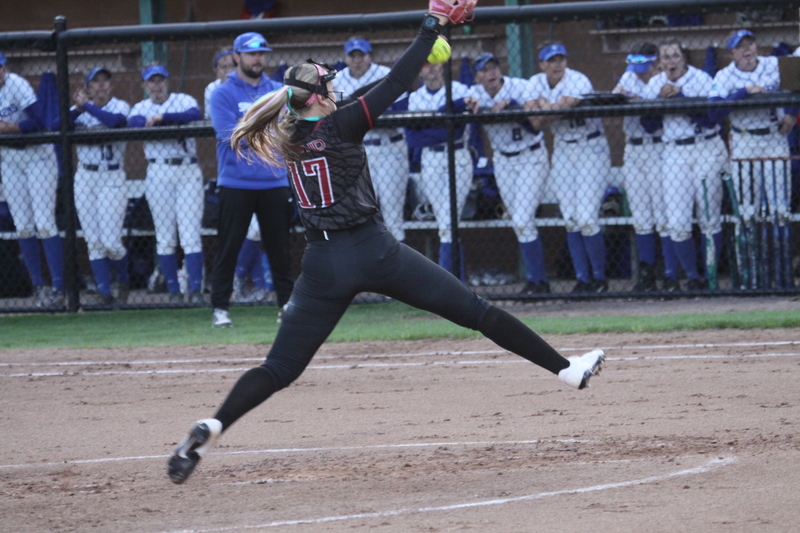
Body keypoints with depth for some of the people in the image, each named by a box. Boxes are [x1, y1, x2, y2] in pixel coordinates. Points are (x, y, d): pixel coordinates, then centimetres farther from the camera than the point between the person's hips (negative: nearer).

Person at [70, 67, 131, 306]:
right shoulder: (79, 109, 9)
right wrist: (78, 109, -22)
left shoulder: (119, 106, -1)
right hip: (84, 178, 4)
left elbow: (115, 120, -25)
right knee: (94, 243, 1)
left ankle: (122, 283, 19)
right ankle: (105, 294, 7)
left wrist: (87, 106, -17)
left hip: (111, 178, -4)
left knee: (110, 241, -8)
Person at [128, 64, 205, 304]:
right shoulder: (141, 107, 11)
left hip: (188, 170, -2)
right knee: (165, 236, 1)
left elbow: (195, 115, -17)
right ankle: (173, 291, 7)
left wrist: (163, 117, -25)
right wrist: (178, 121, -22)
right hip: (158, 173, 2)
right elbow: (134, 122, -13)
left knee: (190, 234, -8)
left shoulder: (184, 101, 6)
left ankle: (195, 290, -9)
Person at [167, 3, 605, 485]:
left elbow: (373, 92, 21)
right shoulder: (338, 127, -6)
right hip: (374, 253, -4)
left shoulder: (289, 137, 10)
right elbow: (395, 86, -8)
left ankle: (213, 427, -21)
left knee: (280, 369, 2)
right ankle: (566, 368, 11)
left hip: (325, 265, 4)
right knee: (475, 310, 6)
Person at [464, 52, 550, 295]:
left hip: (532, 158, -5)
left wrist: (510, 104, -38)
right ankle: (539, 280, 15)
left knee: (523, 220, -14)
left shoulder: (521, 87, -16)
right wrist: (467, 105, -43)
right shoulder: (475, 94, -5)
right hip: (502, 161, 5)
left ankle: (536, 281, -5)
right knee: (520, 223, 6)